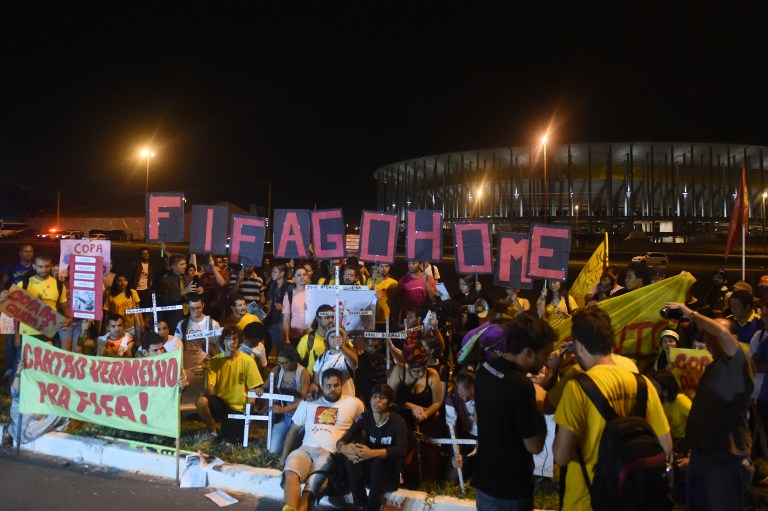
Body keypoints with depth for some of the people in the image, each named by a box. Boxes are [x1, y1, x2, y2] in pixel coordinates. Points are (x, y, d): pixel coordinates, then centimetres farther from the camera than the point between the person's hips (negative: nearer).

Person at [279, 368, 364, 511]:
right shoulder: (308, 403, 17)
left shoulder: (353, 403, 11)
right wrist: (283, 457, 13)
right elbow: (293, 430, 19)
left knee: (309, 490, -28)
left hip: (330, 453, -2)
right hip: (306, 449, 2)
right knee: (290, 473, -32)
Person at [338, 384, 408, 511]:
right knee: (351, 456, -26)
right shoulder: (364, 417, -7)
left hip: (390, 470, -3)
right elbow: (342, 441, -15)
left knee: (378, 462, -35)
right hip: (368, 469, 3)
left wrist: (373, 453, -47)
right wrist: (345, 448, -42)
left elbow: (401, 450, -31)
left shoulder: (397, 421, -16)